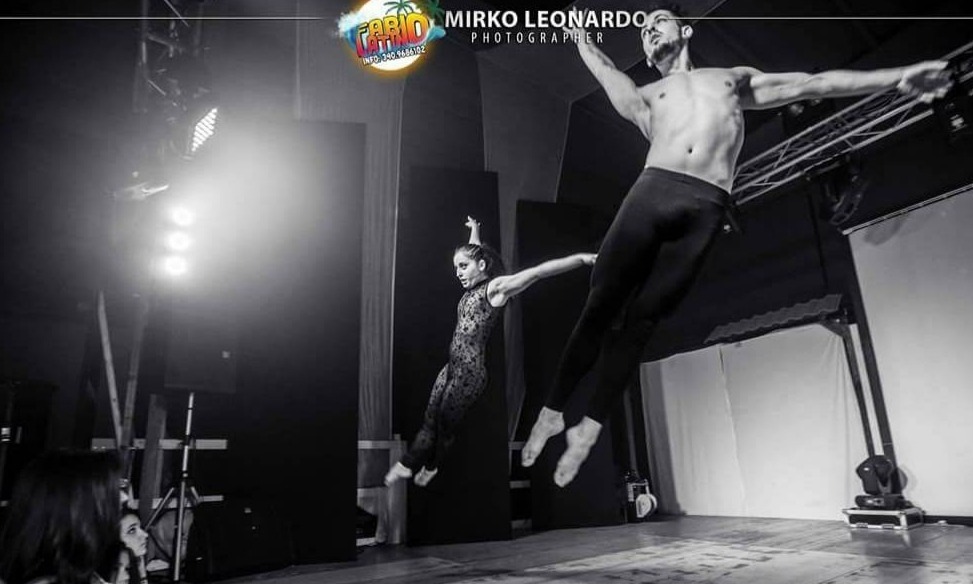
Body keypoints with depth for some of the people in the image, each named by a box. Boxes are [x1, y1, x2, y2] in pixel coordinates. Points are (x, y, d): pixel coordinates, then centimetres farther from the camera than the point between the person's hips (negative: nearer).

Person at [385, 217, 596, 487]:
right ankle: (408, 464, 24)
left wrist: (581, 258, -32)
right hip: (452, 366, 8)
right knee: (430, 418, 12)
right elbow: (475, 252, 30)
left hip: (471, 371, -7)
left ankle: (431, 466, 29)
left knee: (446, 421, 9)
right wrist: (474, 230, 42)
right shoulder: (474, 288, 9)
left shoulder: (495, 287, -13)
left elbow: (538, 271, -25)